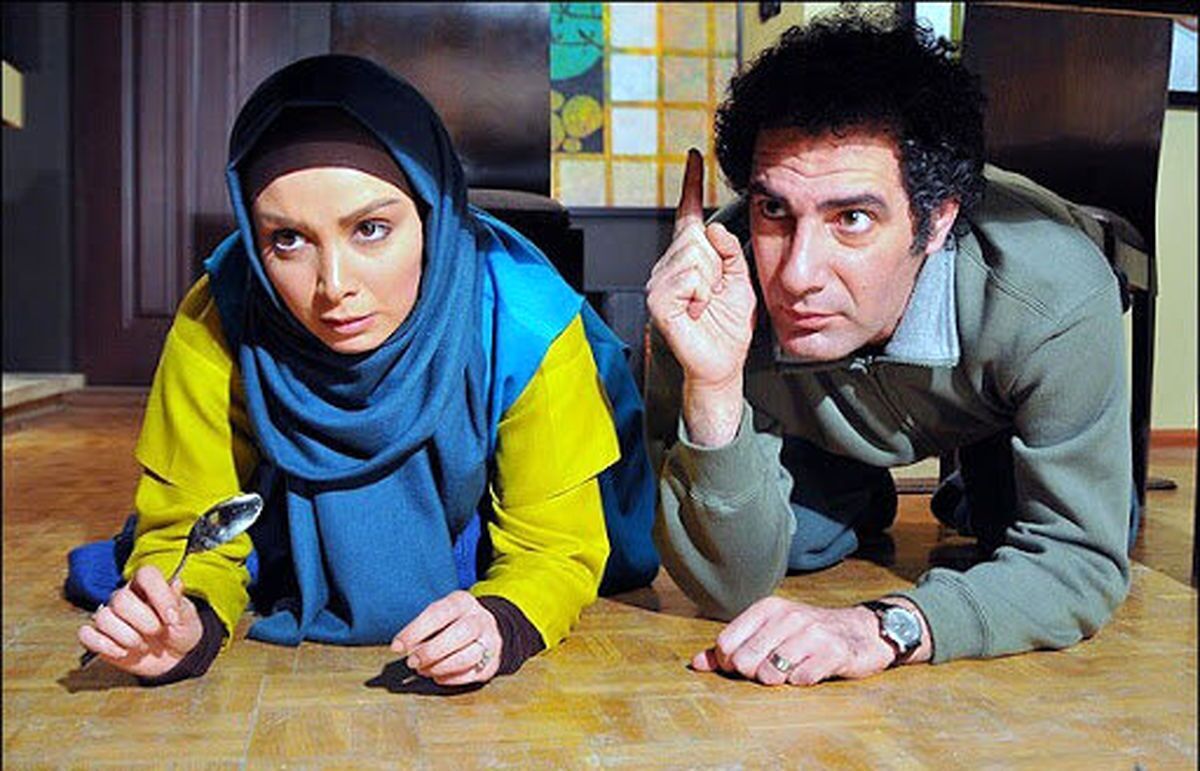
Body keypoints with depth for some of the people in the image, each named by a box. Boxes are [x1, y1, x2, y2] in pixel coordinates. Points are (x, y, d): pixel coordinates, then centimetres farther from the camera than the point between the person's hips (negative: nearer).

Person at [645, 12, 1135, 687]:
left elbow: (1082, 561, -33)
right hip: (823, 429, 0)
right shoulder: (712, 292, -38)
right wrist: (713, 387, -53)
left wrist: (886, 628, -52)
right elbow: (732, 589, -34)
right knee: (802, 542, -16)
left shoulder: (1057, 296, -42)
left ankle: (982, 500, 19)